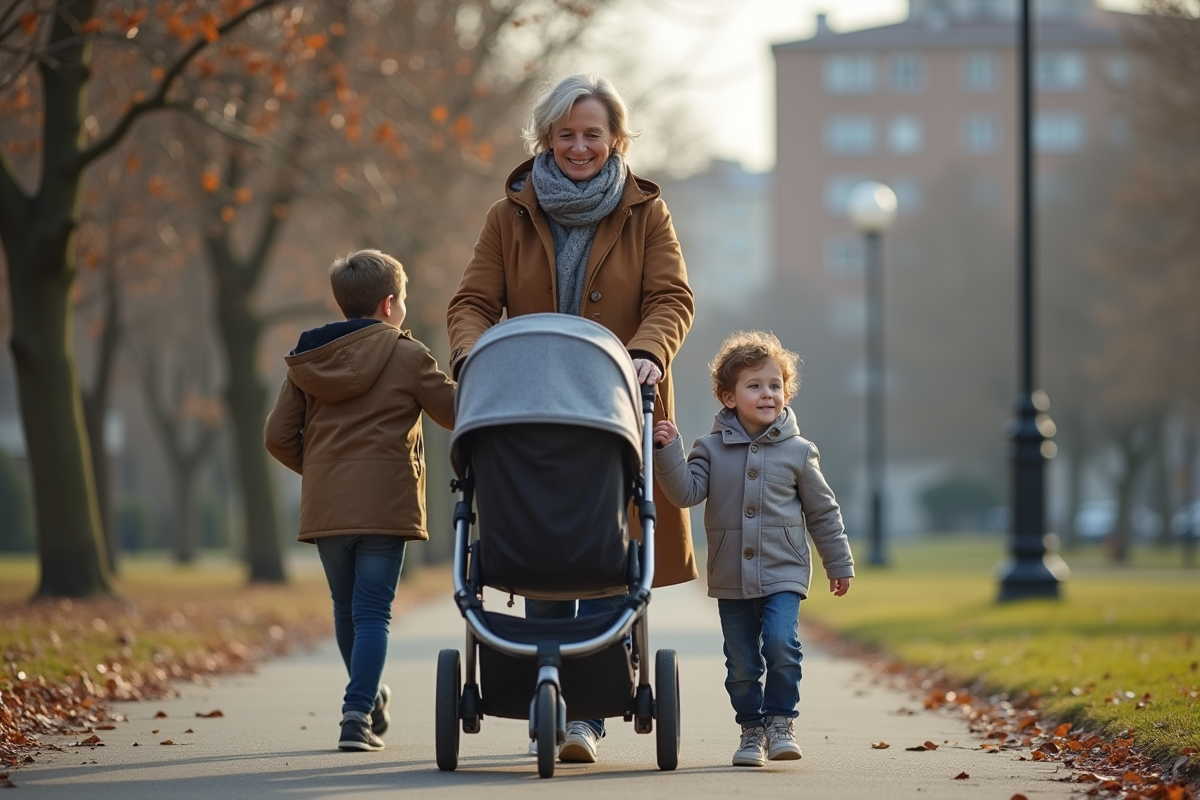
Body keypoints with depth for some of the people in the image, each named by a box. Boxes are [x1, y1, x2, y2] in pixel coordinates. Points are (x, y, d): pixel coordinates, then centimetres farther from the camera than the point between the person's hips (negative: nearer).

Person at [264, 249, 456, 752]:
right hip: (384, 503, -4)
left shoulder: (307, 361, 10)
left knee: (346, 608, 17)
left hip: (324, 505, 4)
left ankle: (370, 700, 34)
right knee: (372, 612, -4)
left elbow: (279, 436, 8)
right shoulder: (407, 356, -3)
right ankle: (358, 713, -14)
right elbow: (458, 412, 2)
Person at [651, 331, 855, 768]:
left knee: (781, 644, -19)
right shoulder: (712, 449, 2)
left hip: (783, 572, -1)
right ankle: (751, 729, 21)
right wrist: (669, 452, -23)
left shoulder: (796, 452, 1)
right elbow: (686, 491, -9)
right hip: (731, 579, 1)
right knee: (741, 662, 5)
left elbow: (822, 511, 9)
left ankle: (780, 720, -3)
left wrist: (839, 563, 12)